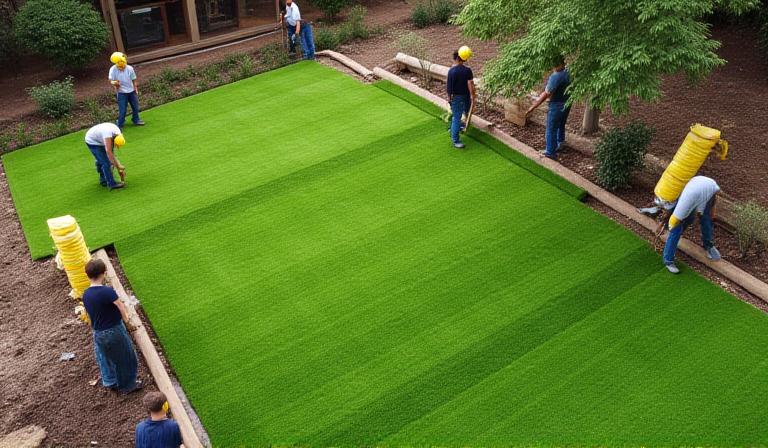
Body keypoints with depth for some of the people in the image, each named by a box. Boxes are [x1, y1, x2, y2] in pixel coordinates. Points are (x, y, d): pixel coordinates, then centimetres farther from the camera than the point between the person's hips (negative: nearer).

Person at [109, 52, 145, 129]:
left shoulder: (129, 68, -10)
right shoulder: (113, 69, -16)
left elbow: (133, 80, 1)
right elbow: (111, 80, -19)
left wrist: (136, 90, 4)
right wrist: (114, 83, -41)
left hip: (131, 91, 3)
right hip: (121, 93, -3)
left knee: (135, 106, 15)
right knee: (122, 110, -4)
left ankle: (136, 120, 38)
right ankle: (120, 125, 8)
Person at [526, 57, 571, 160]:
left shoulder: (556, 76, -29)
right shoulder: (568, 71, -4)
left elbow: (546, 94, -28)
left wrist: (533, 107, -23)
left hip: (557, 105, -9)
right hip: (567, 103, 9)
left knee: (551, 129, 4)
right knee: (561, 125, 27)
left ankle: (550, 153, 11)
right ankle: (560, 145, 45)